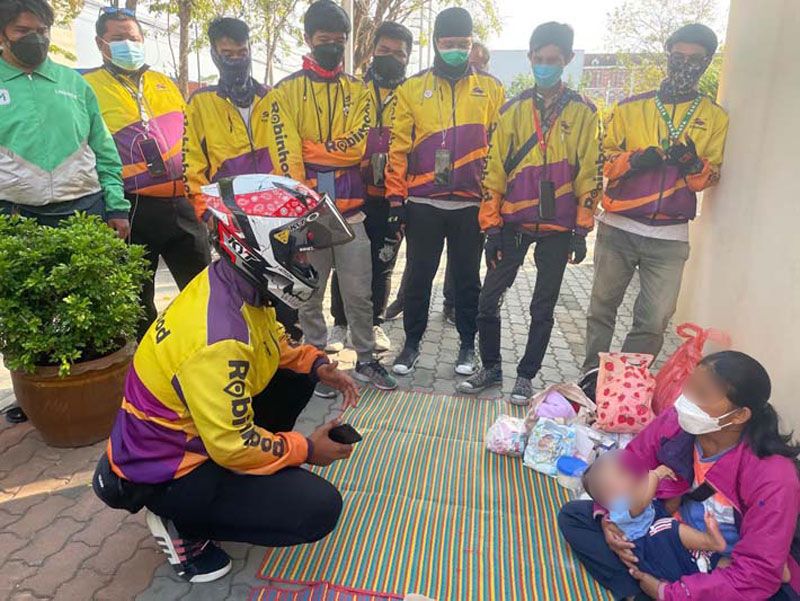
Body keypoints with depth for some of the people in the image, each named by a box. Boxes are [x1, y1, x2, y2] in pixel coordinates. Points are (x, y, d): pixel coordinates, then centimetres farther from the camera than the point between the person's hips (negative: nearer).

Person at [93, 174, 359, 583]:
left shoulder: (239, 285, -7)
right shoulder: (220, 339, -34)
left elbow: (271, 342, 12)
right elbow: (233, 445, -27)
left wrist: (318, 365, -4)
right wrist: (305, 450, -14)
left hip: (186, 429, 9)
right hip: (165, 470, -9)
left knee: (298, 377, 8)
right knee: (319, 509, -14)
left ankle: (258, 478, 16)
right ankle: (184, 524, 2)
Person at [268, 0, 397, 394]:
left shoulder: (358, 91, 10)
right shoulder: (286, 91, 2)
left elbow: (358, 145, -7)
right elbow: (287, 156, -9)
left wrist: (310, 148, -11)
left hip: (351, 210, 2)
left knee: (359, 294, 8)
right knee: (310, 296, 9)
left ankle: (366, 360, 25)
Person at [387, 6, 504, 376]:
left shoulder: (490, 88, 7)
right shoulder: (412, 88, 5)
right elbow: (399, 146, 3)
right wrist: (395, 198, -1)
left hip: (471, 203, 0)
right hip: (422, 203, 0)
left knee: (467, 278, 10)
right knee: (419, 277, 9)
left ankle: (468, 344, 26)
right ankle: (412, 343, 24)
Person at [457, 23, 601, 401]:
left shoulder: (583, 112, 2)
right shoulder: (513, 109, 4)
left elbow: (590, 173, 1)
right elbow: (495, 170, 2)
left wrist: (581, 230, -4)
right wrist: (491, 227, -2)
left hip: (558, 228, -1)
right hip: (513, 223, 1)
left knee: (543, 307, 8)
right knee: (488, 299, 2)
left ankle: (526, 376, 24)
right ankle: (491, 367, 23)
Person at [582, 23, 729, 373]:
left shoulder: (715, 117, 7)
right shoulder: (630, 107, 5)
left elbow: (708, 179, 5)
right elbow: (603, 160, 4)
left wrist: (693, 164, -17)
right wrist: (634, 160, -16)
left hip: (670, 237, 0)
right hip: (617, 229, 0)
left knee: (654, 321, -1)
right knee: (602, 307, 10)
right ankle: (592, 376, 26)